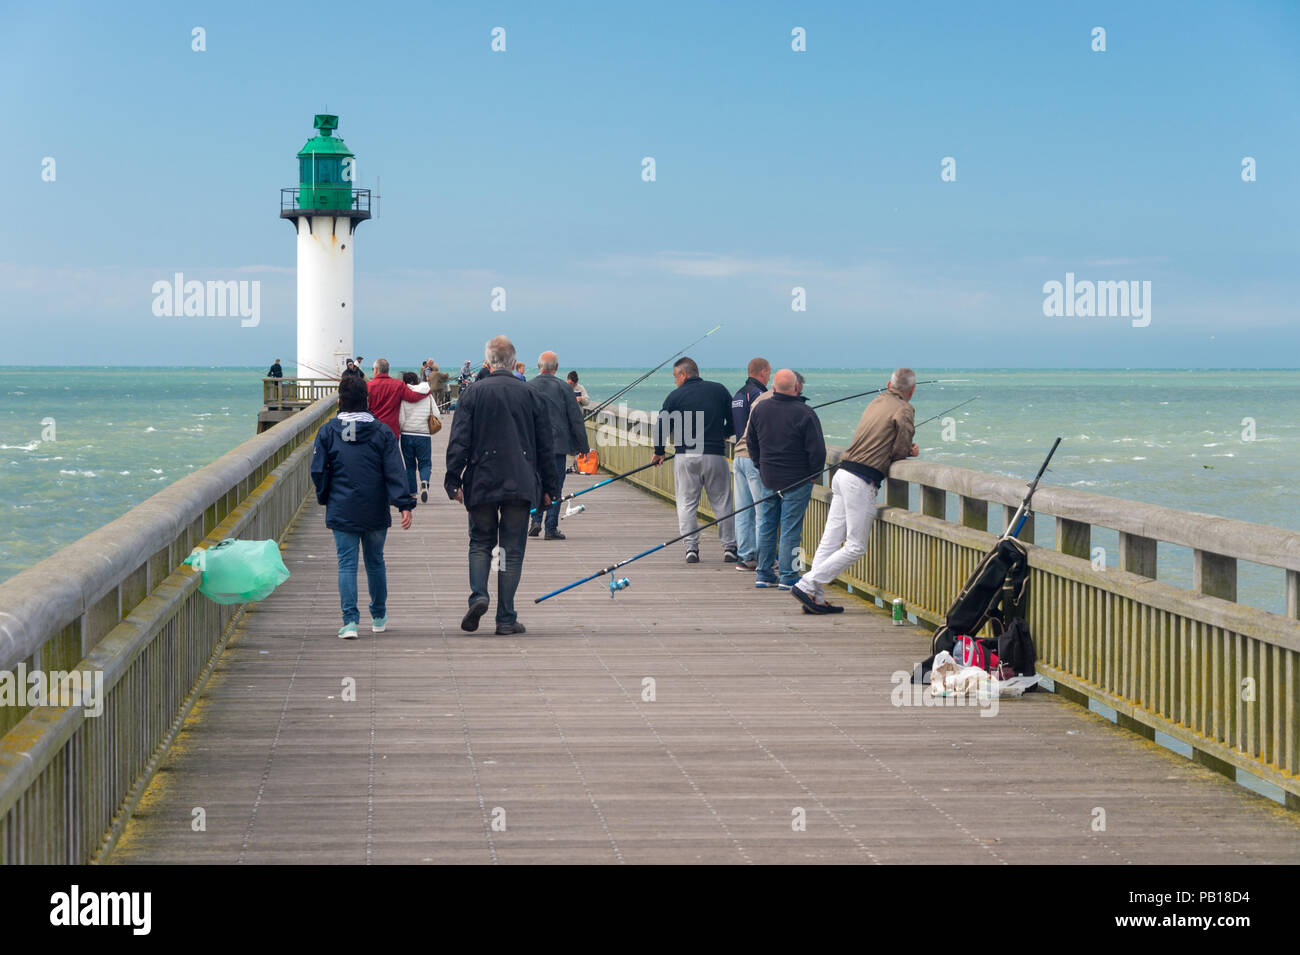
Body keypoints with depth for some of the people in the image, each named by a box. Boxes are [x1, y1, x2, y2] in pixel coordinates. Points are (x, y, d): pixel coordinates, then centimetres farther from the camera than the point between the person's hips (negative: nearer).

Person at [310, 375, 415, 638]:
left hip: (341, 511, -1)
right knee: (375, 561, 16)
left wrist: (325, 499, 15)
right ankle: (379, 617, 28)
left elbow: (318, 471, -1)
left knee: (347, 564, 0)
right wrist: (405, 505, -12)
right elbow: (395, 472, -8)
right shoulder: (382, 432, -1)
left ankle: (350, 621, -11)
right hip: (376, 513, 1)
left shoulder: (327, 432, -1)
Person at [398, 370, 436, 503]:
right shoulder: (428, 395, 1)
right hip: (424, 435, 1)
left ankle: (411, 493, 12)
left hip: (407, 434, -1)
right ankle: (424, 482, -22)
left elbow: (401, 418, -11)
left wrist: (398, 432, 6)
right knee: (425, 463, 8)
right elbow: (436, 415, 3)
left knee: (410, 464, 12)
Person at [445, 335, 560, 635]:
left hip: (481, 483, 0)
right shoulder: (529, 395, 3)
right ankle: (506, 618, 3)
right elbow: (545, 445, 7)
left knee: (480, 542, 16)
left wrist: (453, 480, -2)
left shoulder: (474, 393, -2)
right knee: (512, 549, 5)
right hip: (520, 484, 0)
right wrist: (550, 486, 13)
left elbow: (459, 441, -6)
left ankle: (478, 595, -7)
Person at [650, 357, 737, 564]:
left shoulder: (675, 396, 0)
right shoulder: (719, 390, 6)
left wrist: (659, 452, 14)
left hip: (685, 456, -1)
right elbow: (735, 422, 10)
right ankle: (729, 548, 8)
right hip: (715, 455, 1)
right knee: (722, 502, 8)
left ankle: (691, 548, 0)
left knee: (686, 503, 6)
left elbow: (662, 426, -1)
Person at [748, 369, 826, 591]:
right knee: (790, 529, 0)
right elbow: (817, 450, -15)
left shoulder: (760, 409, 0)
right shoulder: (805, 414, -18)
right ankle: (788, 577, 2)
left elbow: (752, 442, 13)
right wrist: (814, 473, 3)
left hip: (768, 478, 5)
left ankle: (763, 574, 18)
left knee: (766, 526, 14)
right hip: (797, 480, -5)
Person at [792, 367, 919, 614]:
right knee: (855, 546, -2)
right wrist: (909, 452, 14)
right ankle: (807, 585, -8)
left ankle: (816, 598, 6)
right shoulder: (904, 410, -5)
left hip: (843, 472, 8)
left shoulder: (877, 401, 18)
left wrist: (906, 450, 13)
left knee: (831, 540, 7)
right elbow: (899, 452, -7)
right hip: (862, 481, -8)